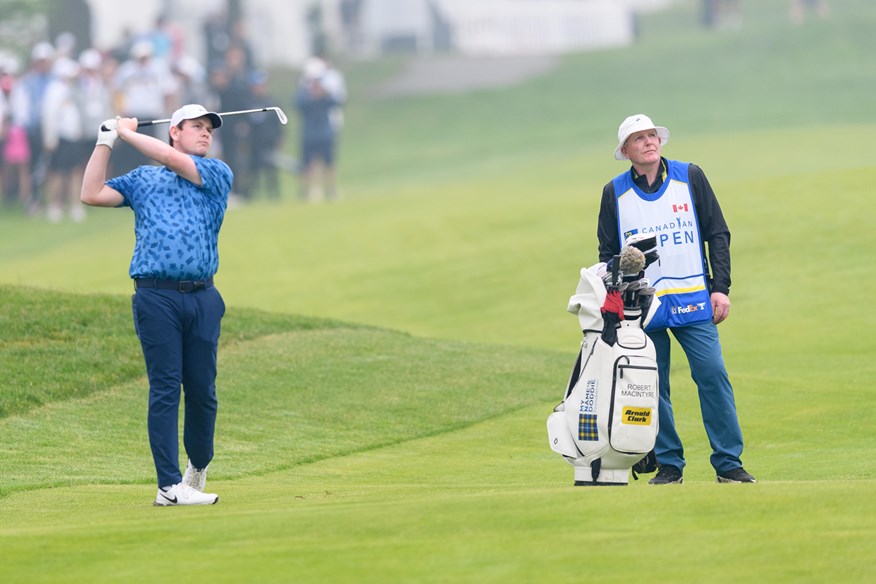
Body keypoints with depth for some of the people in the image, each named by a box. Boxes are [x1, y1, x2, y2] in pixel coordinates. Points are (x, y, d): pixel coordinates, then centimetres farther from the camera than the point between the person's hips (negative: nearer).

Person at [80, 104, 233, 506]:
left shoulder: (218, 174, 13)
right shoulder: (141, 179, 17)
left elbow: (174, 161, -2)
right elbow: (92, 195, 9)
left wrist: (127, 133, 7)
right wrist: (105, 142, 8)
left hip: (202, 296, 1)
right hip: (156, 296, -1)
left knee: (202, 390, 4)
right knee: (165, 388, -7)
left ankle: (197, 470, 25)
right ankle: (169, 485, -10)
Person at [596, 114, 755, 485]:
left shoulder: (690, 178, 6)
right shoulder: (615, 193, 7)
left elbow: (718, 234, 7)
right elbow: (607, 253, 14)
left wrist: (721, 287, -1)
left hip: (693, 301, -1)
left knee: (713, 376, -10)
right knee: (652, 388, 0)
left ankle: (729, 464, -6)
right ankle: (668, 464, 9)